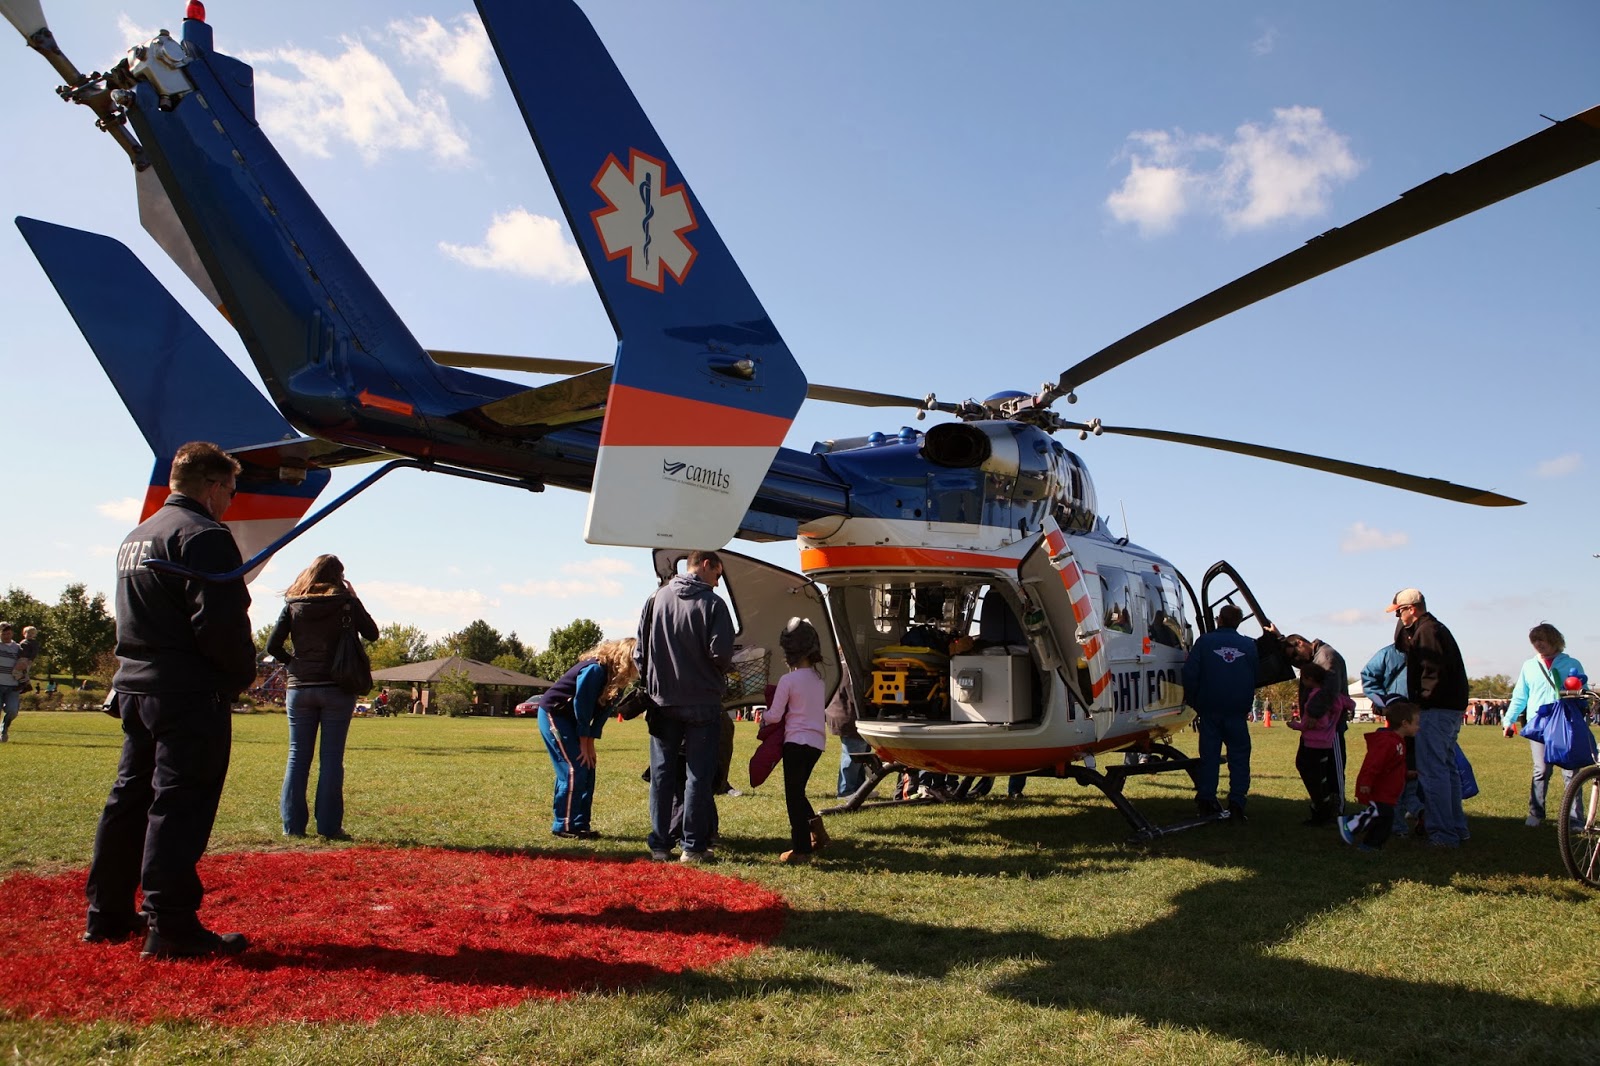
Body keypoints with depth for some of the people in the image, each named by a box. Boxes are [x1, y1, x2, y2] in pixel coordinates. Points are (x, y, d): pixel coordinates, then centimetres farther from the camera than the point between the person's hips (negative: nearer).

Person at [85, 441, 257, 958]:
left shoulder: (135, 537, 18)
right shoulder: (203, 534, -13)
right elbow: (220, 622, -21)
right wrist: (243, 673, -5)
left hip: (134, 685, 9)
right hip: (190, 693, -9)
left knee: (130, 799, 15)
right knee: (180, 805, -7)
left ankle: (107, 914, 24)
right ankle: (171, 926, -5)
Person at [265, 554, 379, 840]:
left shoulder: (293, 604, 4)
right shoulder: (346, 602, -4)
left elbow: (272, 646, 0)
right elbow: (372, 633, 4)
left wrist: (292, 662, 15)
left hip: (299, 688, 3)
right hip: (337, 688, -2)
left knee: (298, 756, 9)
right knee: (332, 758, 1)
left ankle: (292, 824, 10)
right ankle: (329, 825, 1)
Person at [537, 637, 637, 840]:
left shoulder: (618, 678, -2)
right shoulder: (596, 670, -28)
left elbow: (602, 712, 1)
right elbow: (582, 706, -24)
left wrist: (590, 744, -3)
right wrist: (585, 744, -16)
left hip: (570, 719, 9)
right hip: (552, 713, -9)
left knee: (587, 768, 3)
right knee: (574, 769, -13)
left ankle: (580, 824, 9)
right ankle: (564, 826, -5)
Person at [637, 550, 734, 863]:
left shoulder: (657, 598, 3)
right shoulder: (712, 604, -9)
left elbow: (639, 651, 4)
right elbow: (721, 653, -16)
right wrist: (715, 673, 5)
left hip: (663, 701, 4)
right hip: (701, 702, -4)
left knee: (661, 774, 10)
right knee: (698, 775, 4)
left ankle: (659, 845, 13)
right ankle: (693, 846, 6)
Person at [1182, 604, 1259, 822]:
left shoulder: (1205, 641, -3)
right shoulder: (1249, 645, 4)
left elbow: (1189, 673, -7)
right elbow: (1255, 678, 9)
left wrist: (1192, 702, 4)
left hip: (1209, 708, 0)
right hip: (1237, 712, 0)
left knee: (1209, 754, 7)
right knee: (1239, 756, 4)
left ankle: (1206, 799, 9)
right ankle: (1236, 804, -2)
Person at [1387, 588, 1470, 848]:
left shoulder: (1426, 630, -13)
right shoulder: (1435, 628, 20)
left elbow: (1434, 672, -21)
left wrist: (1422, 701, -16)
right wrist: (1403, 625, 9)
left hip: (1436, 710, -11)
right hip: (1451, 708, 11)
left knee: (1431, 771, -9)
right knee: (1447, 768, 17)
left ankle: (1442, 834, -8)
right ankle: (1457, 828, 24)